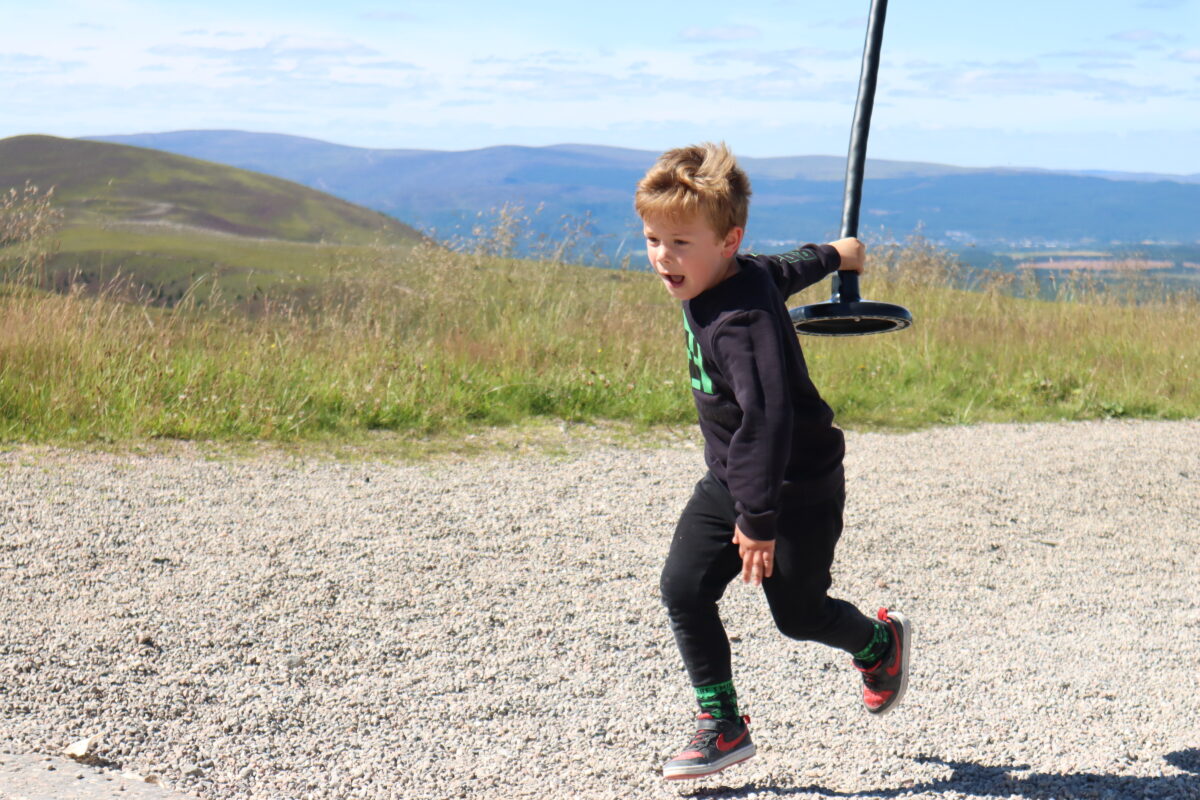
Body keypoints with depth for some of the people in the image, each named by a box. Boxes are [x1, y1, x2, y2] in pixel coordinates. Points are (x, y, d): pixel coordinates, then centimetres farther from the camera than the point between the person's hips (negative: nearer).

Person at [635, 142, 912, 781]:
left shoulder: (742, 320, -32)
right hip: (727, 481, 9)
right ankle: (722, 726, 6)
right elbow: (785, 270, 19)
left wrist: (759, 518, -34)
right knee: (683, 590, -4)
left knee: (798, 613, 7)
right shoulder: (725, 278, -2)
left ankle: (880, 642, 39)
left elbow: (768, 419, -36)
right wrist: (833, 255, 40)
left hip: (798, 490, -9)